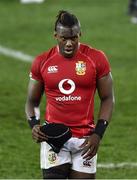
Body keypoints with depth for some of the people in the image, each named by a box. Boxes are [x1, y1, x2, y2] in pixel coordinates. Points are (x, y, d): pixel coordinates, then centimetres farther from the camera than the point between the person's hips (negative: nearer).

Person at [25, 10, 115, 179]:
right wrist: (34, 124, -9)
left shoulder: (96, 59, -2)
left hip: (84, 139, 0)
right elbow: (32, 101, 12)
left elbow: (107, 99, 3)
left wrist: (98, 134, -7)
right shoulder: (42, 62, 2)